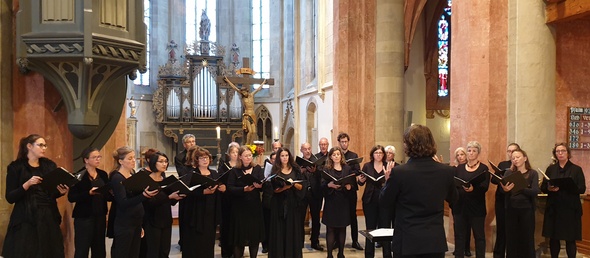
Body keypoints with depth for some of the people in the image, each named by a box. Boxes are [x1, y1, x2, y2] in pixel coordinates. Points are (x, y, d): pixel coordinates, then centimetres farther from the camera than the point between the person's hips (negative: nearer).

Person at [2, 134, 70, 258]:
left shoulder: (50, 165, 11)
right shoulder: (16, 167, -1)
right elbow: (10, 198, -6)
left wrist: (61, 192, -5)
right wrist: (27, 184, -20)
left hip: (49, 217, 4)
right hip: (25, 220, -3)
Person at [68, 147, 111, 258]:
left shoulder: (103, 174, 9)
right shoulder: (79, 175, -8)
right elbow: (71, 197, -14)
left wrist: (113, 193, -7)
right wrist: (89, 193, -26)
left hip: (100, 216, 5)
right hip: (84, 217, -5)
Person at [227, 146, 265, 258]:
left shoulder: (258, 169, 4)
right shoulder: (234, 171, -1)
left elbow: (264, 184, -3)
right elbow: (230, 188, -9)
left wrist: (260, 185, -26)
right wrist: (244, 189, -23)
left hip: (255, 206, 2)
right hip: (240, 207, -2)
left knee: (255, 234, 7)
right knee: (240, 235, 2)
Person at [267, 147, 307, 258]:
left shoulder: (296, 170, 5)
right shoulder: (275, 170, 1)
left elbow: (301, 187, 2)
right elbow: (273, 189, -3)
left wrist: (293, 183, -16)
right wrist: (284, 187, -19)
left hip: (293, 204, 1)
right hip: (279, 204, -1)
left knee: (293, 230, 3)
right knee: (280, 231, -1)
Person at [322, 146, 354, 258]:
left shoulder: (347, 168, 8)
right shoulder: (326, 169, 2)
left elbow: (352, 184, 9)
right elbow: (322, 186, -3)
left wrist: (349, 186, -12)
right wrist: (329, 185, -22)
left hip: (344, 202, 2)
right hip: (331, 202, -2)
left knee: (342, 228, 7)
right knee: (330, 229, -1)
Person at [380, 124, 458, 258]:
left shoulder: (398, 172, -16)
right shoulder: (446, 171, -5)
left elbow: (385, 204, -4)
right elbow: (452, 200, 13)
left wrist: (388, 180, 12)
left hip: (407, 241, -3)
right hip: (436, 240, 3)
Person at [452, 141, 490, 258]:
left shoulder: (484, 168, 1)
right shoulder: (459, 168, 11)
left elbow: (485, 186, -12)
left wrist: (473, 188, -30)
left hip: (476, 207, -3)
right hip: (460, 205, 3)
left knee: (479, 235, 4)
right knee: (459, 234, 7)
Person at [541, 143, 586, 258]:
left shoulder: (576, 169, 2)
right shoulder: (550, 169, 9)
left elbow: (582, 189, -6)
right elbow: (543, 188, 7)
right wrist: (549, 188, -15)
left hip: (570, 209, -2)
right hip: (553, 208, 2)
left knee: (570, 239, 0)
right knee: (553, 238, 5)